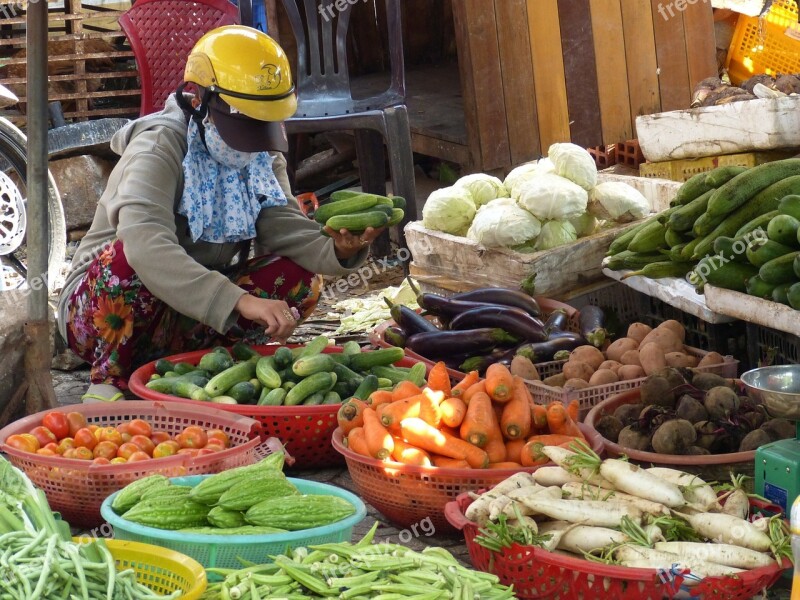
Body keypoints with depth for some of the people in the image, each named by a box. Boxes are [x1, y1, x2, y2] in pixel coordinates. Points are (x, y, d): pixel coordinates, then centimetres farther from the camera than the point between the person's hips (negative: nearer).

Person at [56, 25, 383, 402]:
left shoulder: (263, 155, 2)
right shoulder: (160, 145, -21)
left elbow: (286, 228, -12)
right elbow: (144, 244, -39)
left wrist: (338, 250, -35)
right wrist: (240, 300, -49)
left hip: (188, 319, 5)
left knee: (299, 279, -13)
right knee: (128, 258, -37)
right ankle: (109, 379, -15)